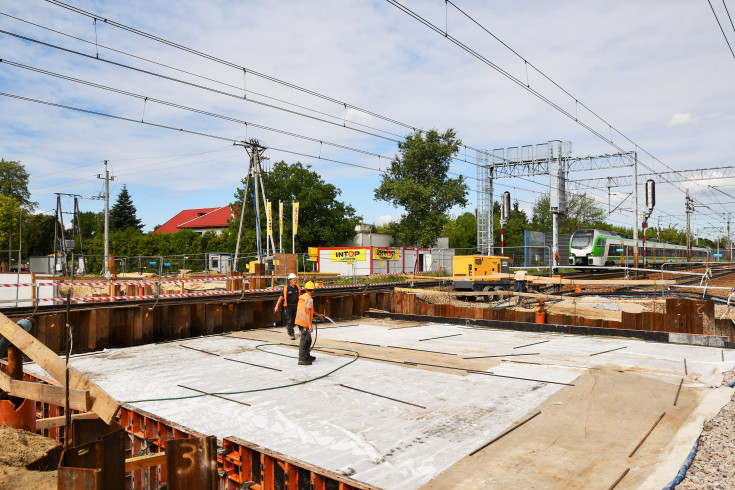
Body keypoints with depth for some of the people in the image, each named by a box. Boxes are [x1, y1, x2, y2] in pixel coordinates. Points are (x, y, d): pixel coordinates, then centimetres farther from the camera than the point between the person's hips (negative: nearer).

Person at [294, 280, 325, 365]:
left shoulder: (301, 297, 9)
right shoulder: (309, 299, -18)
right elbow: (308, 312, -24)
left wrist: (318, 314, 27)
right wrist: (310, 325, -25)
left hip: (299, 321, 9)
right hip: (305, 323, -9)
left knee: (308, 340, 19)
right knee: (304, 341, -4)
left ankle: (307, 356, 30)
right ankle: (302, 359, -3)